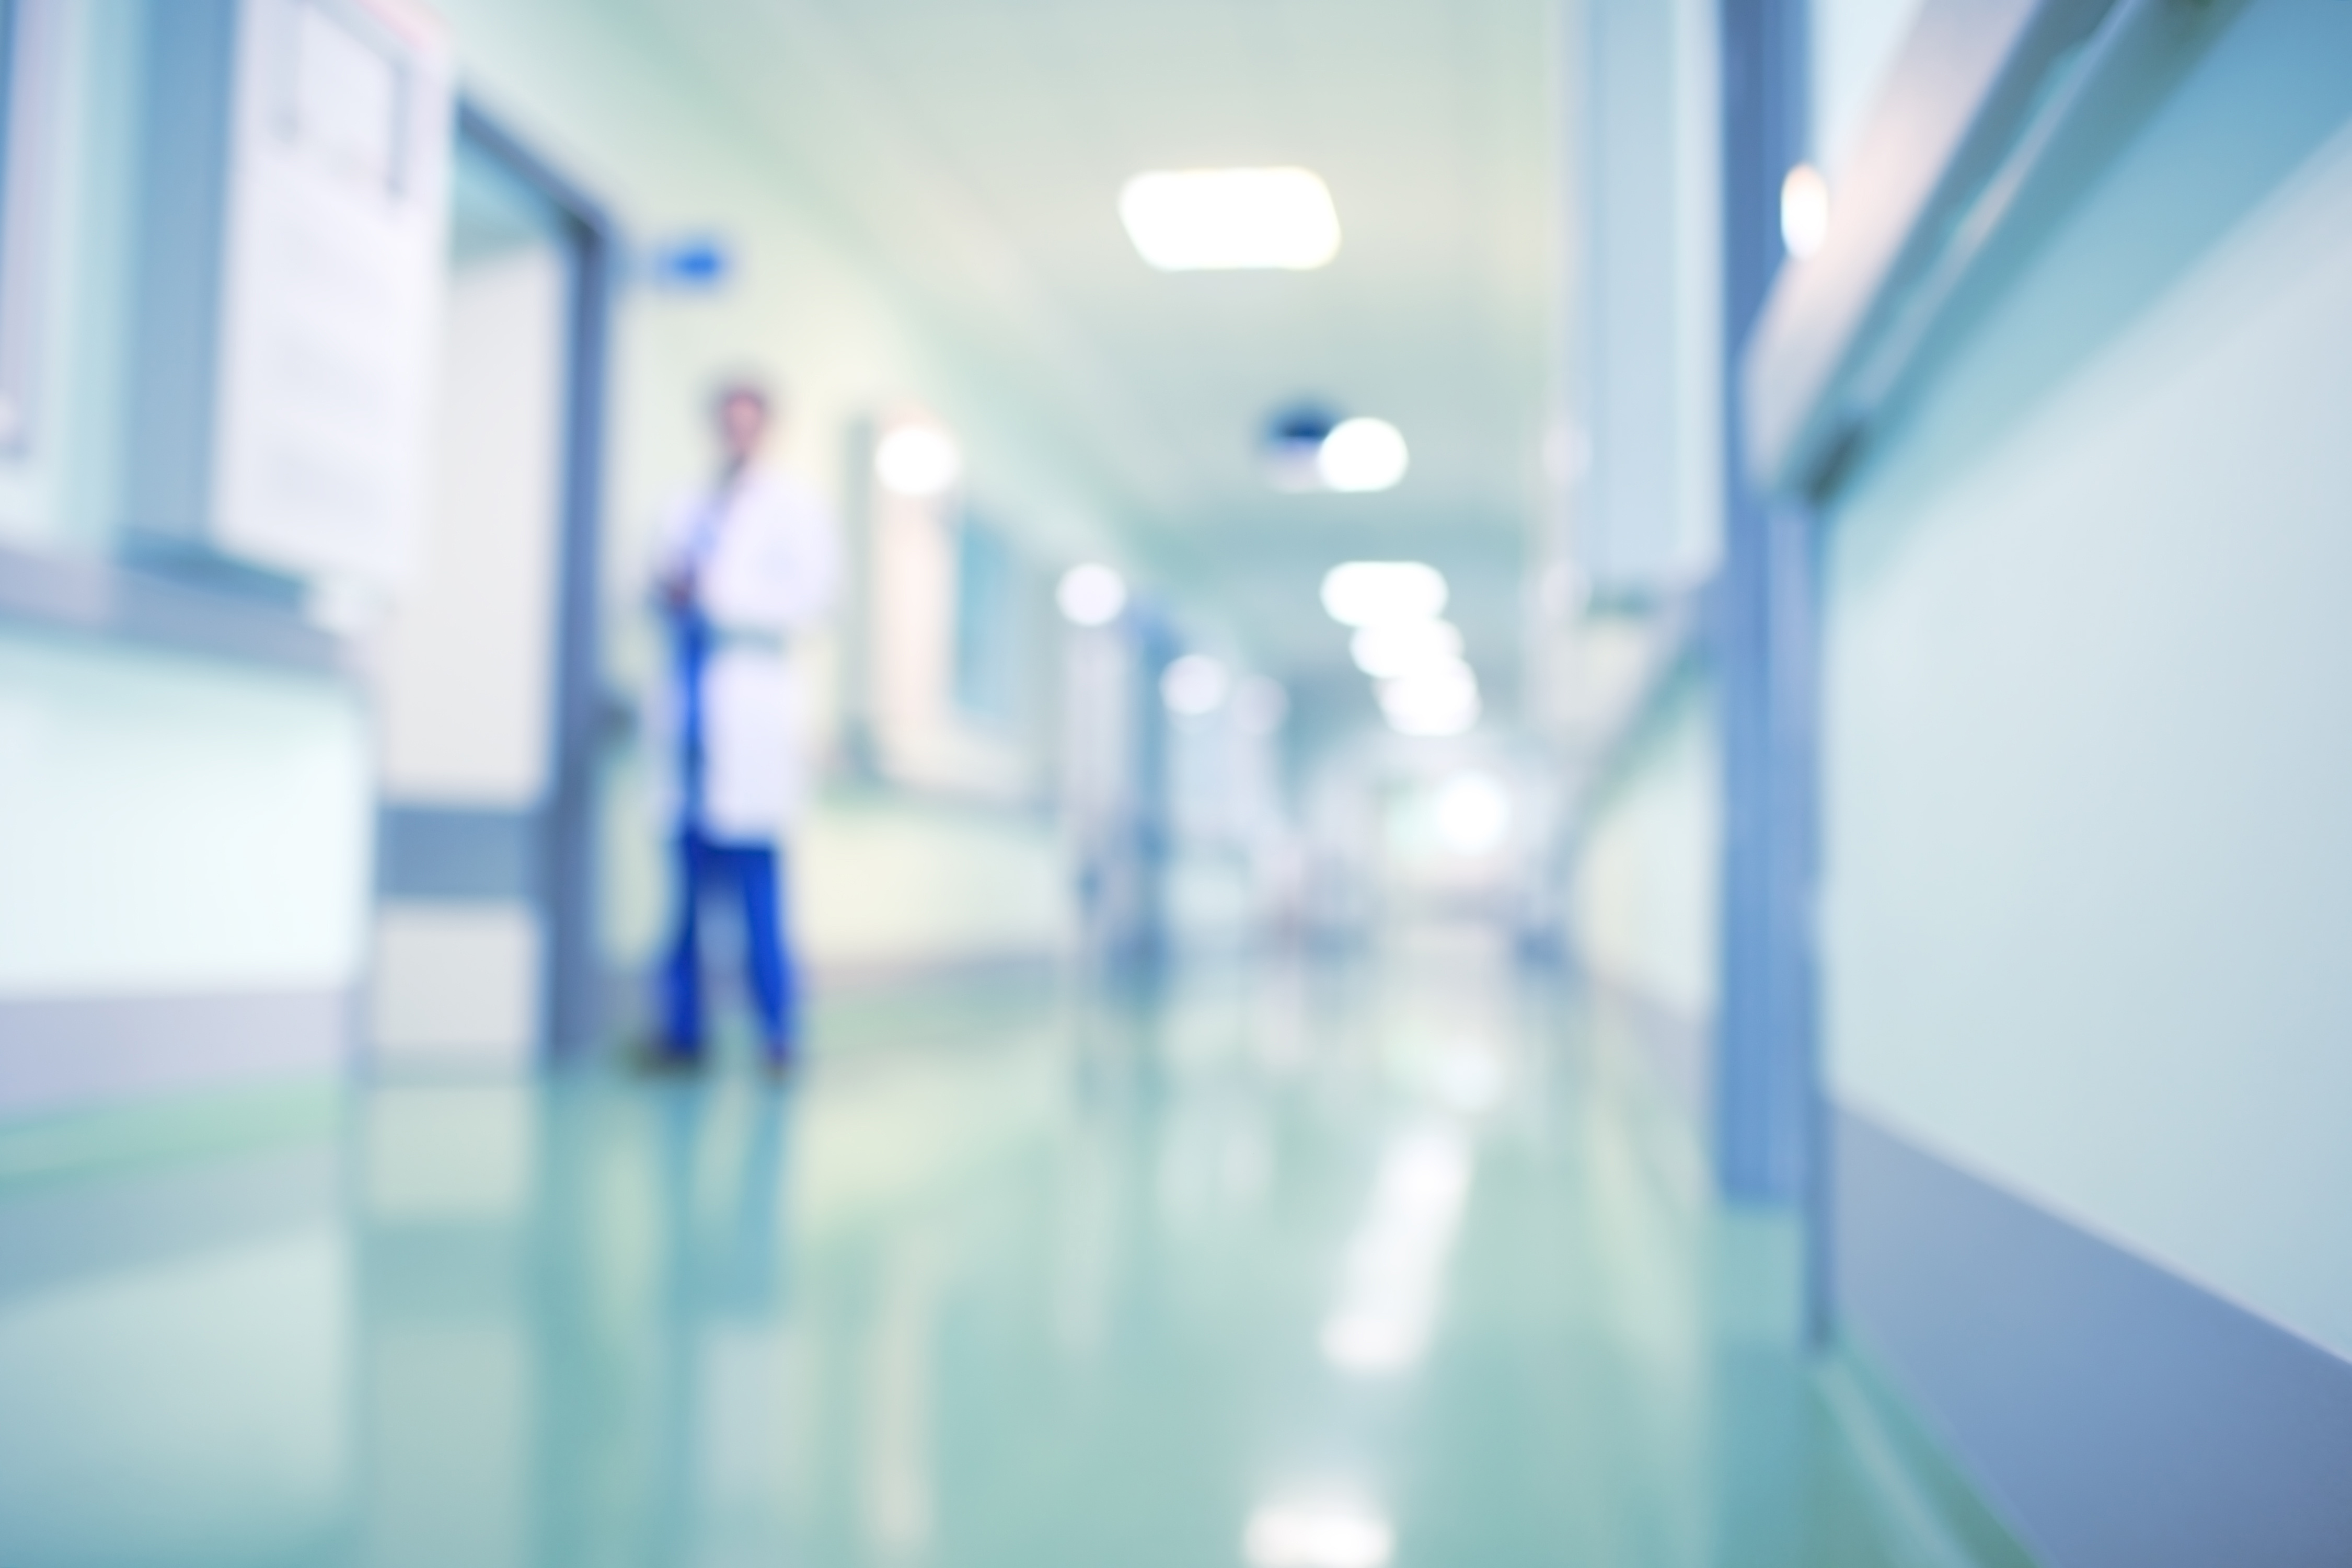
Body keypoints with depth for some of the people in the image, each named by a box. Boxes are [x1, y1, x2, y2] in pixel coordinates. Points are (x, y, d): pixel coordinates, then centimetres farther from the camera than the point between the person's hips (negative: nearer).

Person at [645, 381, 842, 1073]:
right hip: (688, 701, 5)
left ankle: (779, 1033, -3)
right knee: (688, 870, 3)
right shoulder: (686, 511, 22)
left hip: (749, 705, -5)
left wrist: (721, 596, -11)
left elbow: (814, 594, -4)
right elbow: (661, 589, 24)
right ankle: (683, 1027, 7)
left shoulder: (794, 505, 6)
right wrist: (668, 594, 0)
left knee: (754, 869, -9)